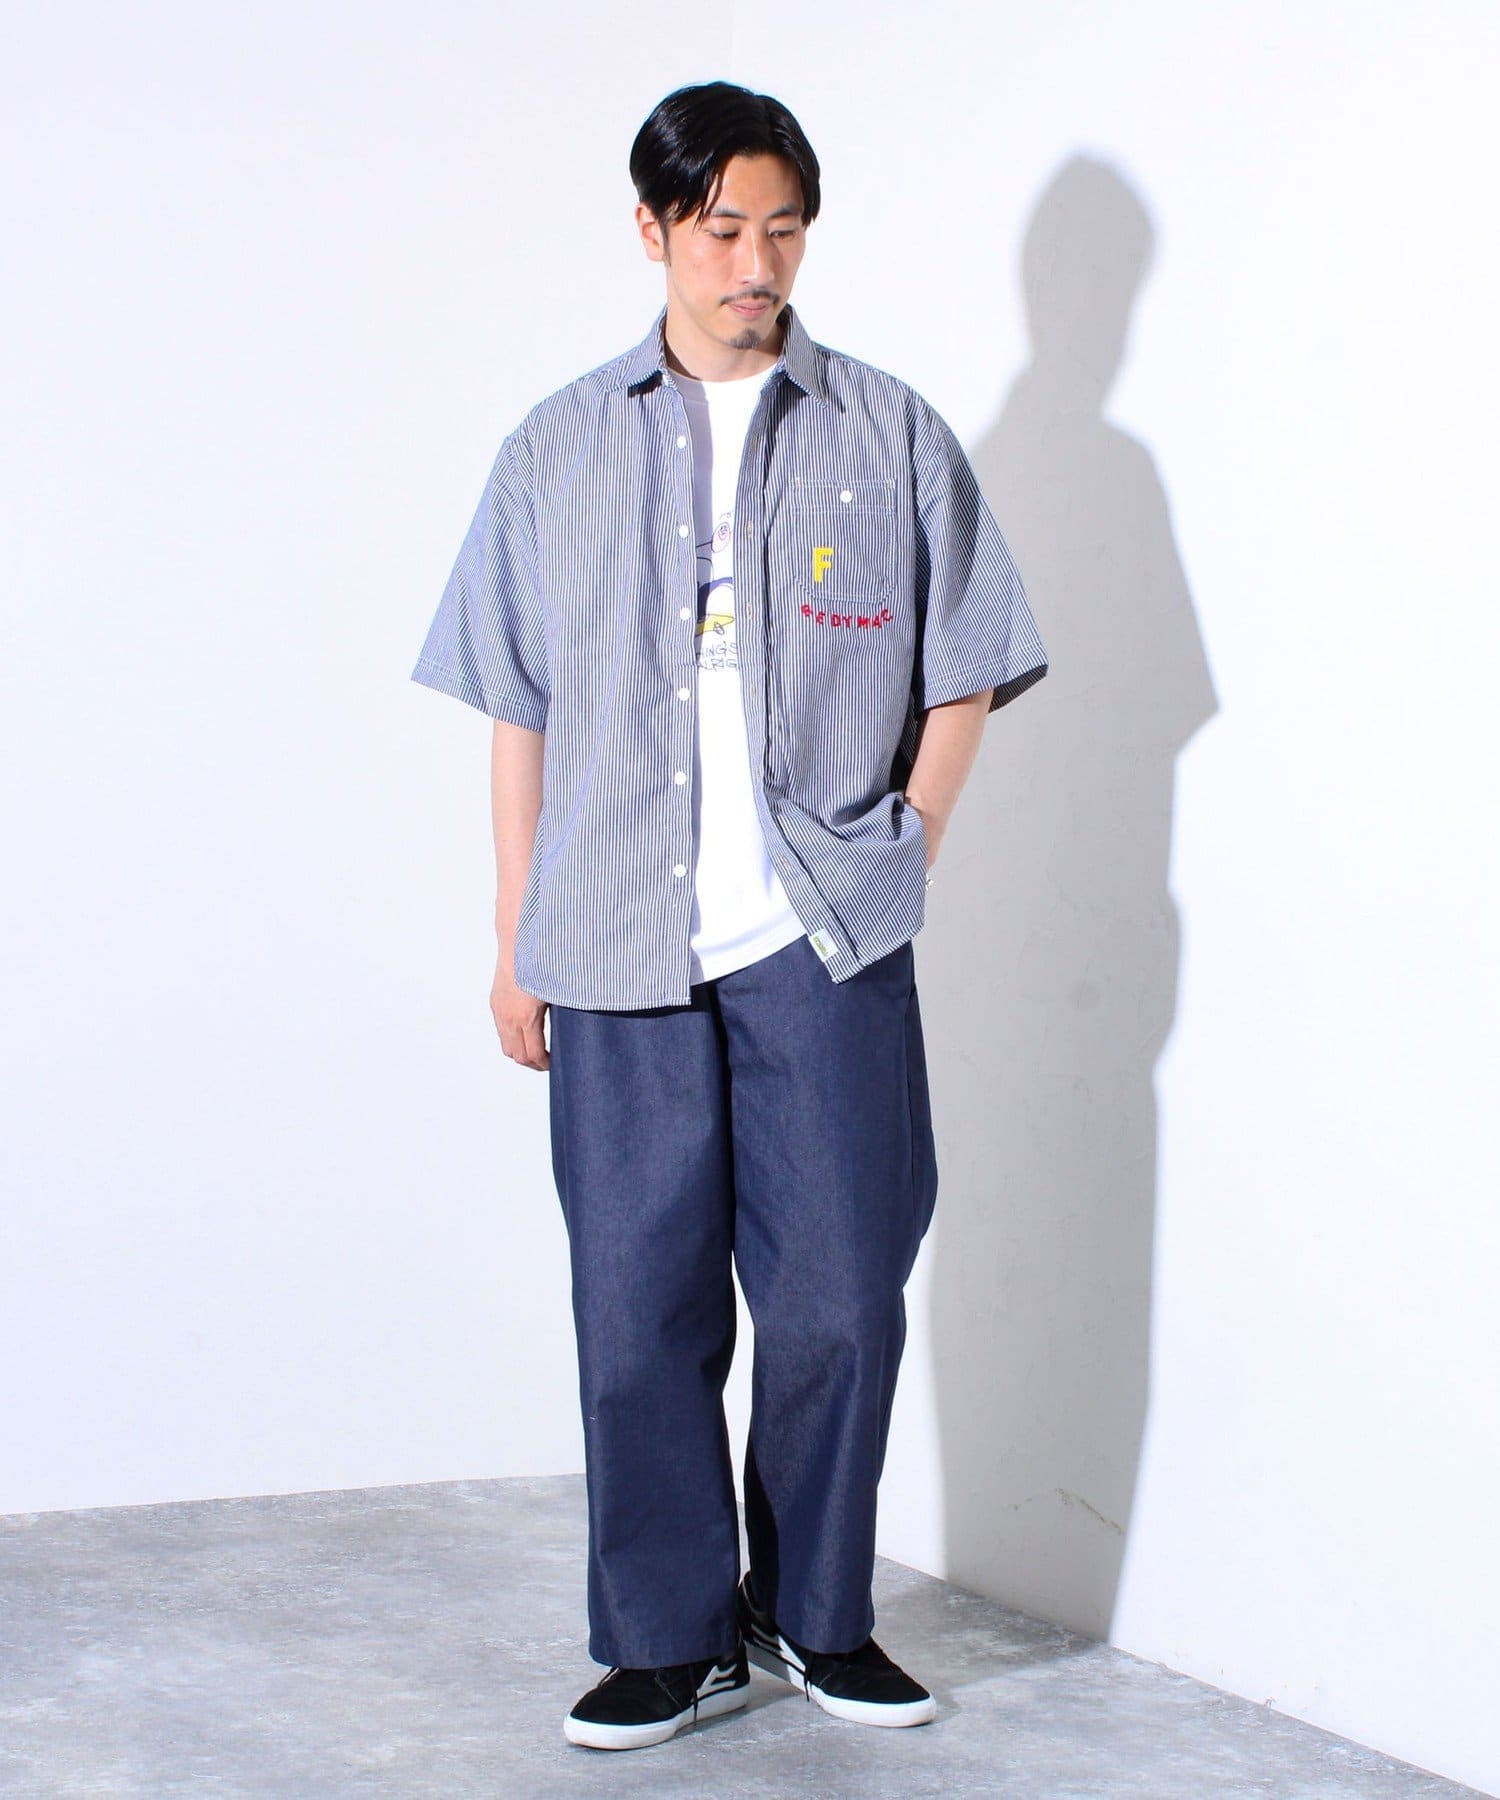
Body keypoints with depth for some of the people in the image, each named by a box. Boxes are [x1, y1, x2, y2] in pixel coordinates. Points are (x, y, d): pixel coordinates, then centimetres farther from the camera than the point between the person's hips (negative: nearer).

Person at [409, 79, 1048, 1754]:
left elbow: (961, 678, 11)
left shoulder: (891, 436, 7)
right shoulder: (559, 452, 9)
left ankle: (818, 1614, 20)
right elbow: (519, 714, 10)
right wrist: (515, 945, 7)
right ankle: (670, 1638, 18)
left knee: (840, 1299, 1)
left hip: (826, 948, 0)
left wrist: (898, 862, 2)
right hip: (621, 955, 1)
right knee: (641, 1314, 4)